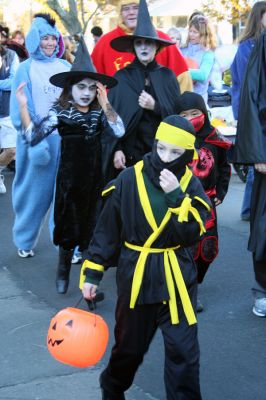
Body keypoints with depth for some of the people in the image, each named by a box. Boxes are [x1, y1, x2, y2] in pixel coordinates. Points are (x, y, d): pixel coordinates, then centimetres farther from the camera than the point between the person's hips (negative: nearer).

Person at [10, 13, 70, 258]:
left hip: (65, 137, 3)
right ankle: (24, 240, 25)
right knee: (34, 191, 8)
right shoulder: (26, 69, 0)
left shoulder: (65, 68, 9)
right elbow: (20, 110, -6)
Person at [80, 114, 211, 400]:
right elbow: (106, 229, -3)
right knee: (129, 346, 17)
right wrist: (92, 272, -3)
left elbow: (193, 233, -15)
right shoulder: (129, 180, -9)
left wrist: (177, 196, -24)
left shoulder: (190, 184, -5)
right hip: (135, 276, 0)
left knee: (184, 351, -2)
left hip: (177, 277, 0)